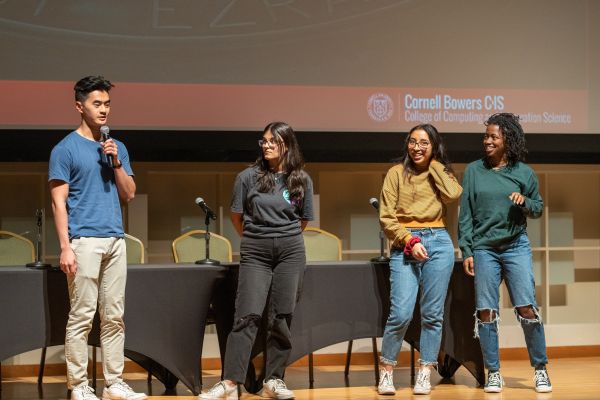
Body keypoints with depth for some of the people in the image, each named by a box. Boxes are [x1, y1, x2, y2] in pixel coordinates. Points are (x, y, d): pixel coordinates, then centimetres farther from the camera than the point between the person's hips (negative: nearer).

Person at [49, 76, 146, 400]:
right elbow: (59, 202, -5)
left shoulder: (117, 148, 16)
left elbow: (129, 195, 14)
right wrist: (65, 247, -13)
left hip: (115, 240, 6)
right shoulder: (65, 149, -2)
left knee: (114, 316, 7)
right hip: (84, 241, -6)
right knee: (82, 316, -5)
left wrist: (116, 162, -2)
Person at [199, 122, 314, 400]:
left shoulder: (302, 180, 5)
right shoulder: (249, 176, 0)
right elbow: (236, 216, 10)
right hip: (255, 252, -1)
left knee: (281, 317, 2)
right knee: (247, 315, -9)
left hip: (290, 251, 2)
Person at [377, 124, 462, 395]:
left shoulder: (441, 173, 13)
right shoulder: (397, 173, 7)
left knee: (432, 314, 2)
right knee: (401, 313, -11)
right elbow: (386, 217, 1)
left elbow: (454, 195, -9)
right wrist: (410, 241, -10)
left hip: (438, 243, 2)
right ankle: (386, 372, 5)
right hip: (404, 246, -2)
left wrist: (434, 165, -1)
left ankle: (424, 375, 10)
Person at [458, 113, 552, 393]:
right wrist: (466, 251, -1)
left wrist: (525, 202, -9)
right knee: (486, 311, 2)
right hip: (483, 249, 1)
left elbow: (539, 208, 13)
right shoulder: (473, 171, 4)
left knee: (527, 308, -5)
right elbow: (465, 214, 4)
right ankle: (493, 372, 12)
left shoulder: (524, 173, 4)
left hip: (516, 247, -1)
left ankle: (540, 369, 8)